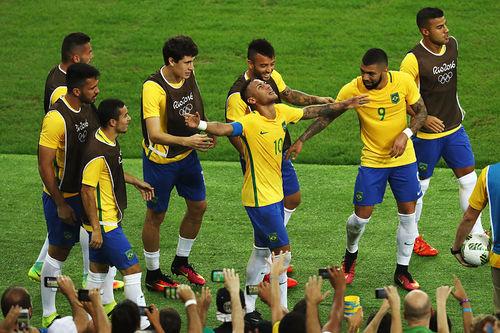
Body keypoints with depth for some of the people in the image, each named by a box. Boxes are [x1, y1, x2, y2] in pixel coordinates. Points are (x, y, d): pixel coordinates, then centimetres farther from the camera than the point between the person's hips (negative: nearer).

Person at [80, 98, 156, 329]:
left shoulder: (110, 141, 5)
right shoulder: (97, 152, -26)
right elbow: (87, 190, -24)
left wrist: (136, 182, 26)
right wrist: (95, 228, -22)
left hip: (109, 220, 10)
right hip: (104, 223, -10)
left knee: (99, 267, 18)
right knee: (132, 268, -7)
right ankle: (143, 323, -2)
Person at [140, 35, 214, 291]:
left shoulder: (188, 77, -4)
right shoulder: (153, 88, -26)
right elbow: (155, 134, -30)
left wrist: (204, 134, -2)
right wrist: (186, 140, -43)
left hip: (187, 156, 7)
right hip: (160, 160, -7)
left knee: (198, 206, 13)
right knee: (156, 216, 5)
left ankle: (181, 262, 34)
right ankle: (153, 275, 19)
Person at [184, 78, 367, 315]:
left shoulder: (281, 112, 1)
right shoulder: (251, 123, -22)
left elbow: (310, 111, 17)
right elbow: (224, 129, -39)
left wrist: (344, 105, 22)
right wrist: (201, 125, -59)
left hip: (274, 195, 8)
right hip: (260, 199, -8)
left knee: (262, 251, 16)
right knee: (283, 253, -5)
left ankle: (247, 308, 27)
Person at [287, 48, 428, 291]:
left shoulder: (403, 81, -13)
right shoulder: (353, 89, -16)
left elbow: (421, 111, -1)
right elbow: (326, 116, -5)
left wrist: (405, 134, -17)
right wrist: (301, 140, -10)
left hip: (403, 159, 1)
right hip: (372, 160, -1)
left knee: (408, 214, 3)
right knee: (362, 216, -3)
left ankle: (402, 271, 18)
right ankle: (350, 255, 29)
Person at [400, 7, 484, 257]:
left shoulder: (452, 45, 0)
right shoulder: (413, 60, -21)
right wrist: (423, 118, -27)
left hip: (454, 128, 6)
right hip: (427, 134, -6)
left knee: (469, 180, 3)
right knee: (420, 186, 8)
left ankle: (476, 235, 11)